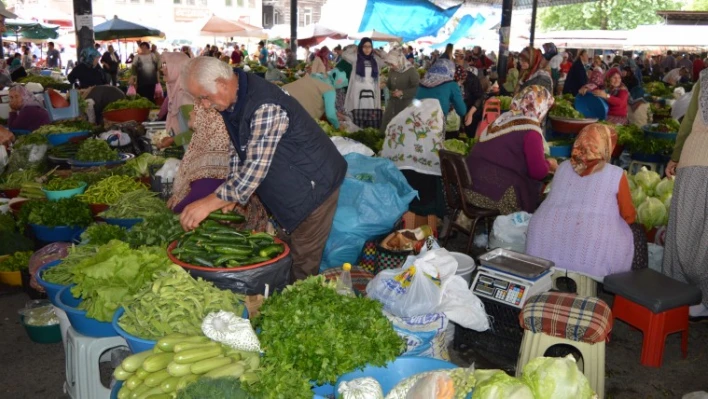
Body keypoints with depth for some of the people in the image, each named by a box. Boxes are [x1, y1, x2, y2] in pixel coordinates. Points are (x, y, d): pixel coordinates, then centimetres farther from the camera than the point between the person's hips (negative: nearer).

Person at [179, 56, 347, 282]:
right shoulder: (233, 101, 0)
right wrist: (231, 193, 0)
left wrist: (209, 203, -29)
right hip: (287, 188, 9)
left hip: (313, 185, -9)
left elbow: (255, 167, -33)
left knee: (303, 266, -1)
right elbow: (238, 148, 12)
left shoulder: (265, 107, -31)